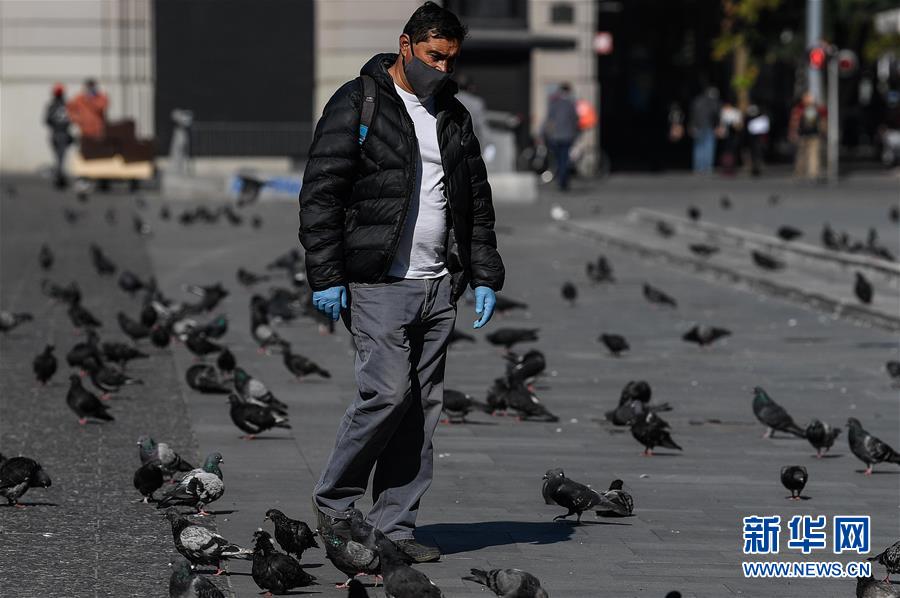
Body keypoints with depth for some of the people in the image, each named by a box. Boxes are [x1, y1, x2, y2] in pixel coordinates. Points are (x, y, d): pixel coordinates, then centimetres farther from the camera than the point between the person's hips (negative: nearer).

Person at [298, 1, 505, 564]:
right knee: (389, 392, -15)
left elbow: (478, 202, 22)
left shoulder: (453, 116, 16)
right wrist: (326, 277, -13)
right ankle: (333, 501, 4)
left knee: (423, 408, 3)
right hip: (378, 282, -6)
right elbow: (321, 194, -7)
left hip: (438, 286, 6)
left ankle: (395, 526, 8)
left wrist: (485, 277, 13)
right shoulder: (358, 104, -3)